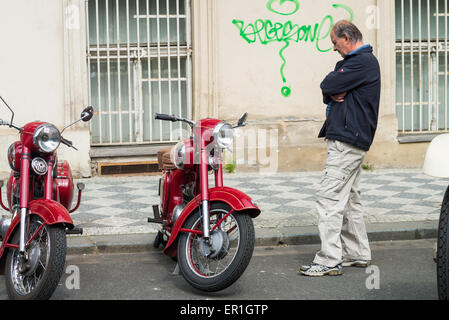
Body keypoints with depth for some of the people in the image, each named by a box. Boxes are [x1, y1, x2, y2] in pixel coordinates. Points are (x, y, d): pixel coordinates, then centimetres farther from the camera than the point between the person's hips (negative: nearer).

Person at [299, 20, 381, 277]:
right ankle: (358, 254, 22)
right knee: (349, 198, 15)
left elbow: (328, 86, -19)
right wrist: (335, 95, -7)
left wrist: (332, 90, 2)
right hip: (352, 140, 11)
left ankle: (330, 261, -12)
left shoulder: (363, 62, -14)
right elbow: (328, 90, 14)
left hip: (347, 141, -11)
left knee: (329, 198, -12)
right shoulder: (360, 61, 20)